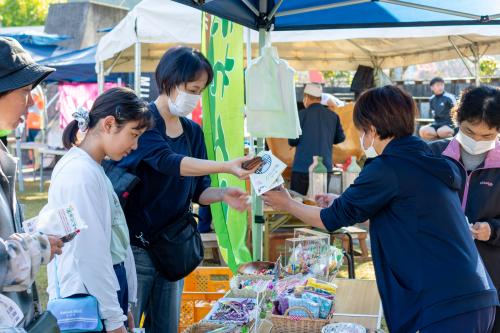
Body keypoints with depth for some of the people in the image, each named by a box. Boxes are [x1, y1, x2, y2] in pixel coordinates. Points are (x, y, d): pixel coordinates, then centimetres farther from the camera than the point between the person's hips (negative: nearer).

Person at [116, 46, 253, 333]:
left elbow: (198, 191, 9)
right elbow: (166, 161, -30)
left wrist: (222, 194, -14)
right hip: (135, 246, -6)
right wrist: (226, 166, -40)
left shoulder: (193, 131, 9)